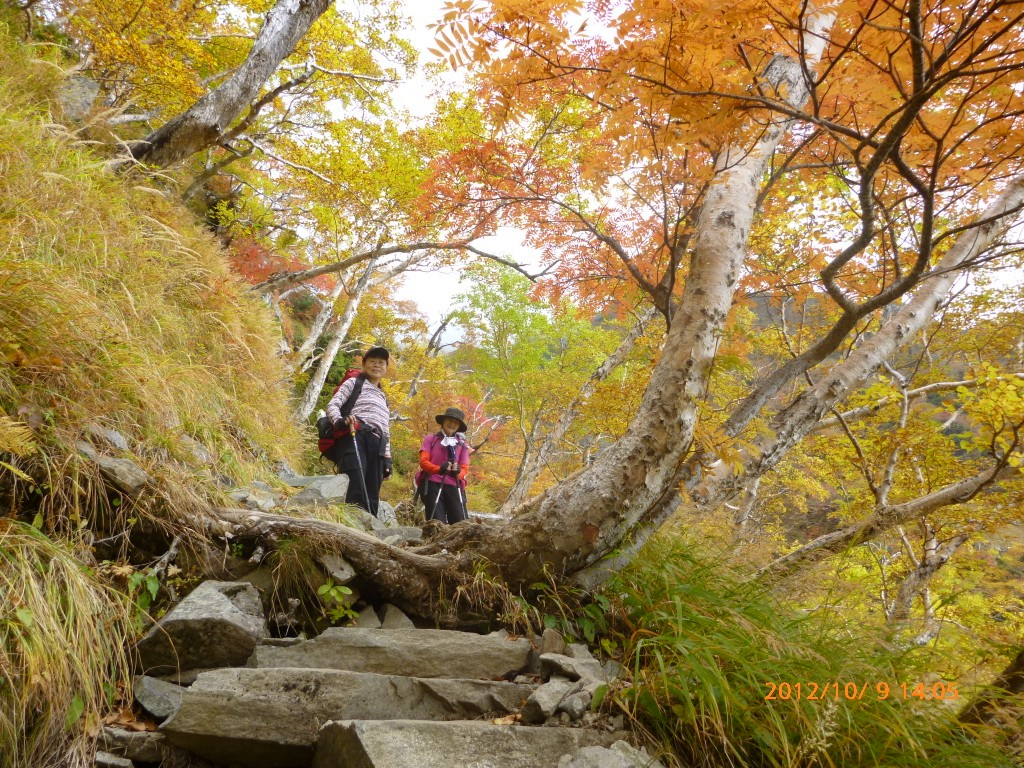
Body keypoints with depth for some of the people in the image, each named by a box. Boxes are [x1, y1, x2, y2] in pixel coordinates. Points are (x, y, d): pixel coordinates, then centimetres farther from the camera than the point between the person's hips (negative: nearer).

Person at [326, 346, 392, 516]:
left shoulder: (383, 399, 33)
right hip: (356, 438, -6)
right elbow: (332, 405, 1)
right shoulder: (354, 383, 15)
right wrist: (340, 420, -21)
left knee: (372, 499, -4)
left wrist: (387, 459, 17)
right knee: (355, 494, -23)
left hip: (377, 446, 6)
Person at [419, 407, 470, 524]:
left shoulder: (463, 444, 14)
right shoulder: (430, 439, 10)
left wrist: (458, 472, -16)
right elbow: (423, 462, 0)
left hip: (454, 486, 2)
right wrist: (439, 469, -20)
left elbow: (465, 468, 9)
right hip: (433, 485, -2)